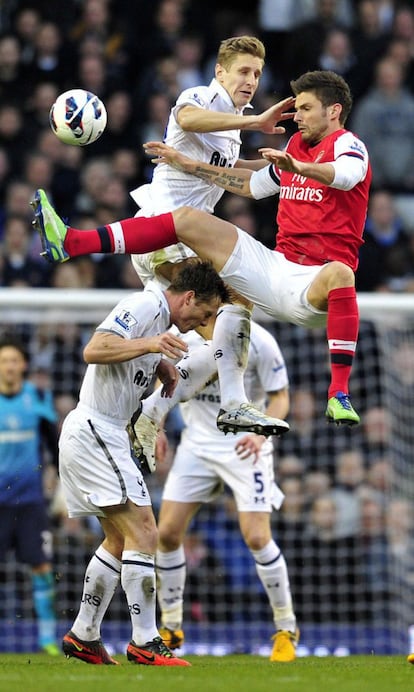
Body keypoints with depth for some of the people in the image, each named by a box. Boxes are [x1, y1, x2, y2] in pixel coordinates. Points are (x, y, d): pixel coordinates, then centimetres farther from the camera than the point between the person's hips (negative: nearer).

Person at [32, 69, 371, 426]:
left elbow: (347, 174, -30)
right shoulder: (297, 144, 19)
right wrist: (188, 165, 33)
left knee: (340, 274, -43)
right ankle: (71, 243, -5)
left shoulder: (346, 144, -4)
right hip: (275, 267, 7)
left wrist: (297, 167, -48)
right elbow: (254, 185, 35)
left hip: (313, 284, -7)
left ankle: (339, 396, -46)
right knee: (188, 219, 1)